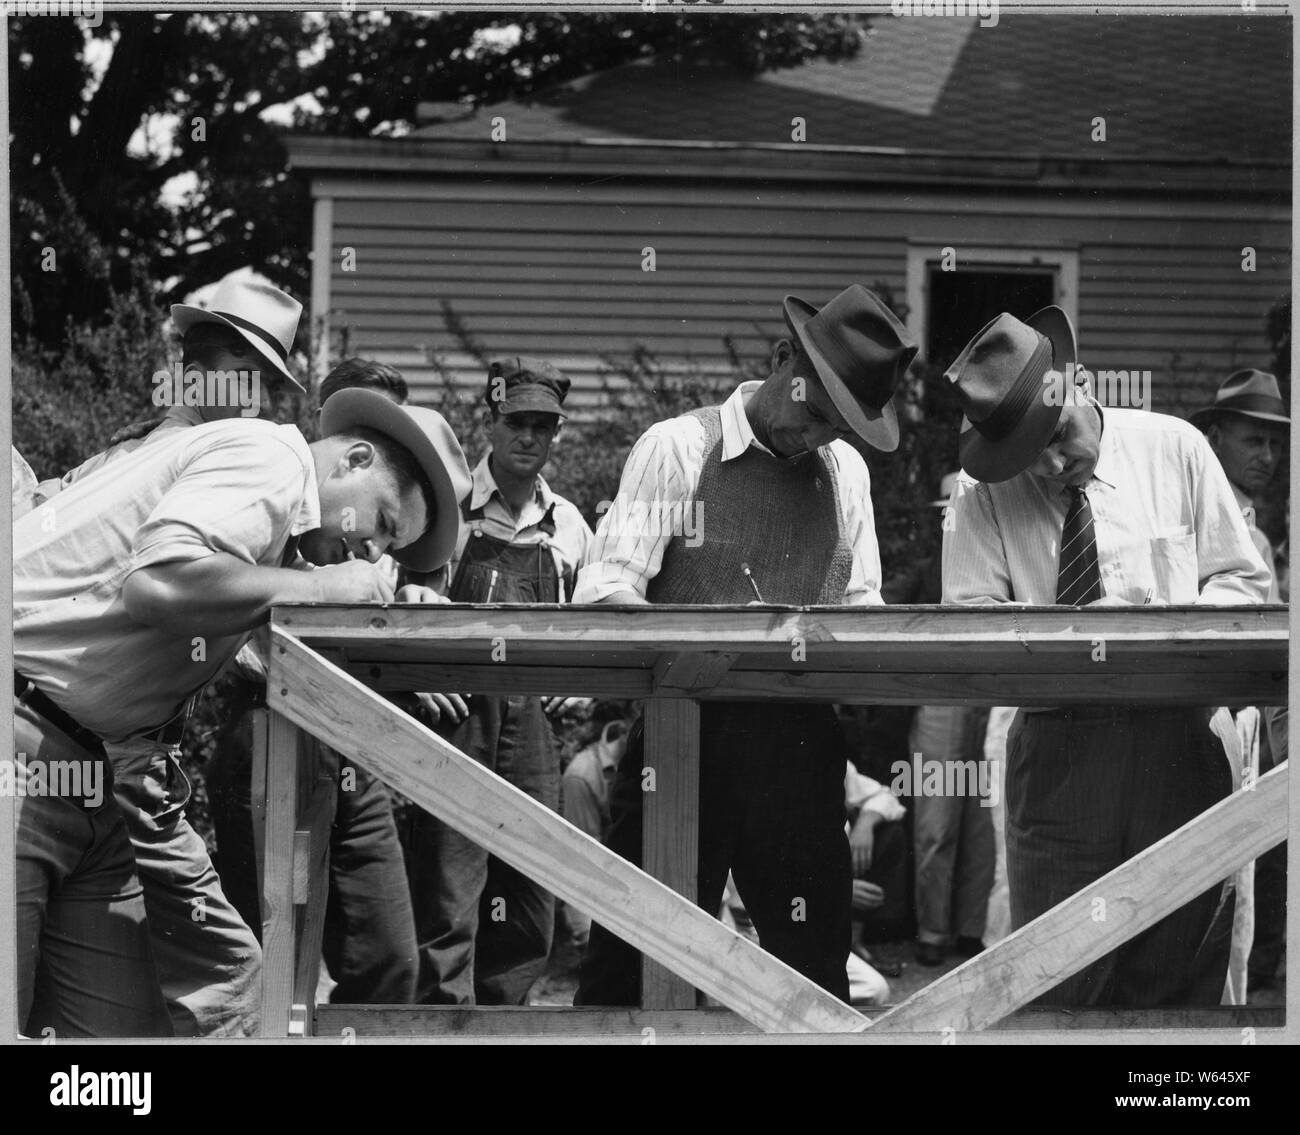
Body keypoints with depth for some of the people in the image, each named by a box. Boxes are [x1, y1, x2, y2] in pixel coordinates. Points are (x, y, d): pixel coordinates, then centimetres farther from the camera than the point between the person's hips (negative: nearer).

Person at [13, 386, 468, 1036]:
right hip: (21, 733, -11)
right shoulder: (265, 458, -11)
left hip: (71, 766, 11)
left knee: (125, 1026, 4)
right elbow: (159, 582, -28)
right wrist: (319, 586, -14)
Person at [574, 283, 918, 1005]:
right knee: (635, 966, -2)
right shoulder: (676, 449, -2)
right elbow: (601, 594, -9)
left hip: (798, 742, 4)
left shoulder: (846, 471, 13)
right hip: (685, 732, -4)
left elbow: (860, 603, 17)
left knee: (814, 960, 5)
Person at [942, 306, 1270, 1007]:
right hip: (1056, 754, -1)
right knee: (1059, 981, -2)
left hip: (1177, 742, 1)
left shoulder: (1174, 450, 3)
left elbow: (1243, 580, 8)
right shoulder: (984, 493, 0)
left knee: (1182, 975, 4)